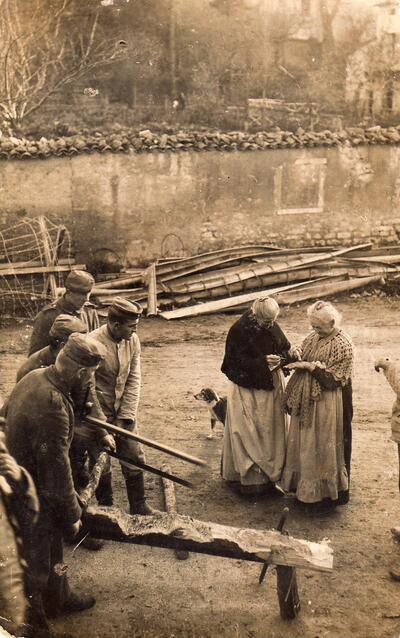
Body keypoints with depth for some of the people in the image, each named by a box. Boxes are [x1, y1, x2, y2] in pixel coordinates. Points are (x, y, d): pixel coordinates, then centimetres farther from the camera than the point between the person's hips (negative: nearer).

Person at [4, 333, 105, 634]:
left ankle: (61, 597, 48)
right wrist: (71, 515, -13)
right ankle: (33, 618, 33)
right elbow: (56, 469, -28)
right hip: (34, 497, -9)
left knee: (52, 544, 27)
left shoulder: (35, 377, -7)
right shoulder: (51, 405, -35)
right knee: (40, 558, 12)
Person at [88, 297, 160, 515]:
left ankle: (138, 507, 24)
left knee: (135, 458, 9)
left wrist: (126, 417, -8)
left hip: (124, 411, 5)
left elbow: (134, 380, -2)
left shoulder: (133, 341, -6)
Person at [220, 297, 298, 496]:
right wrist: (263, 361, -30)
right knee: (250, 433, -1)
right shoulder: (239, 331, -18)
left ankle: (271, 471, 26)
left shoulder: (272, 326, -1)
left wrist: (290, 354, -16)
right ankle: (251, 476, 11)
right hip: (248, 389, -6)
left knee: (272, 429, 13)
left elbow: (283, 348, 7)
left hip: (271, 386, 6)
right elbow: (239, 362, -18)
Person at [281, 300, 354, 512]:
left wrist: (309, 365, -21)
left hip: (325, 405, -8)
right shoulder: (314, 336, 4)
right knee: (304, 445, 17)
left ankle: (325, 494, 20)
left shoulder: (342, 346, -17)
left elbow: (332, 380, -19)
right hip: (306, 401, 8)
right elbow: (301, 357, 14)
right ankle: (305, 488, 34)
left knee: (321, 447, 3)